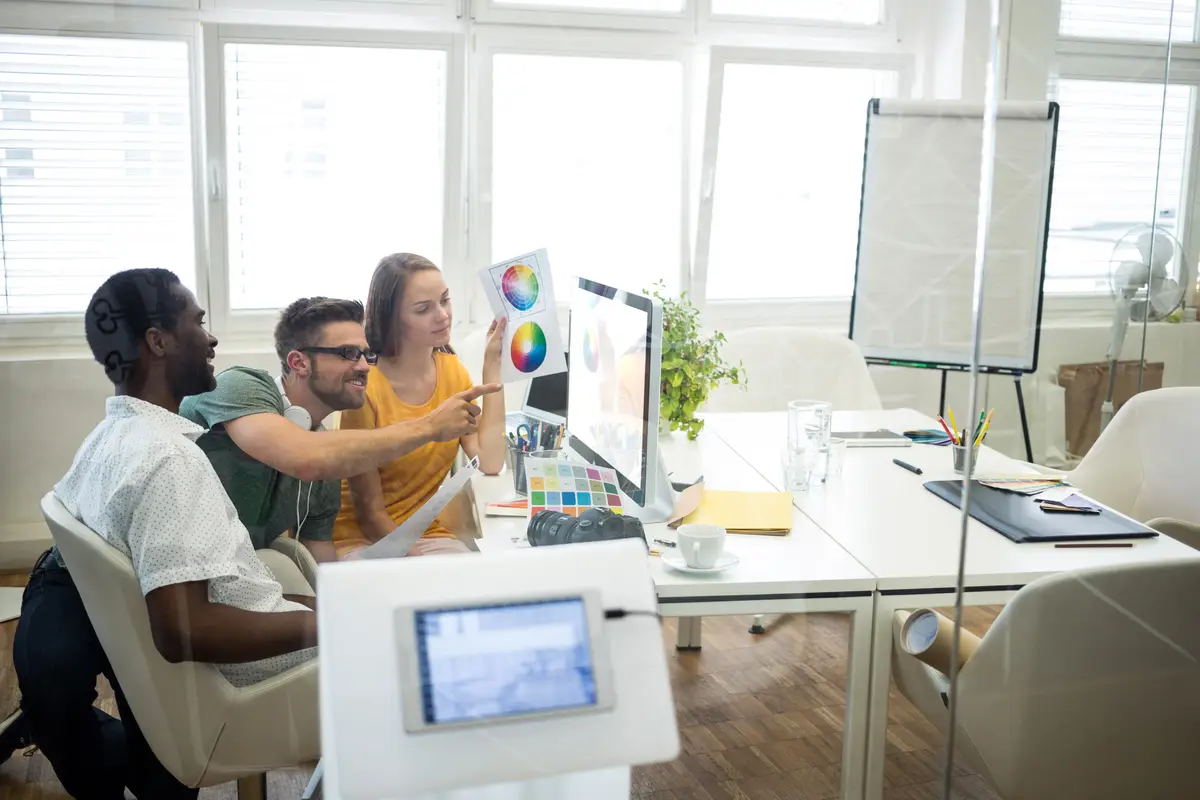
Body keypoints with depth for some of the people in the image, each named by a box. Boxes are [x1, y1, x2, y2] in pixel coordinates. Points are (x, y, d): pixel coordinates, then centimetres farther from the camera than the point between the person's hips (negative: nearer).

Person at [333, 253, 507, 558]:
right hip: (360, 539, -5)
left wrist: (492, 365, -10)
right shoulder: (365, 388, -18)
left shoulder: (453, 370, 2)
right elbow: (370, 512, -13)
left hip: (428, 534, 5)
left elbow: (489, 461, -13)